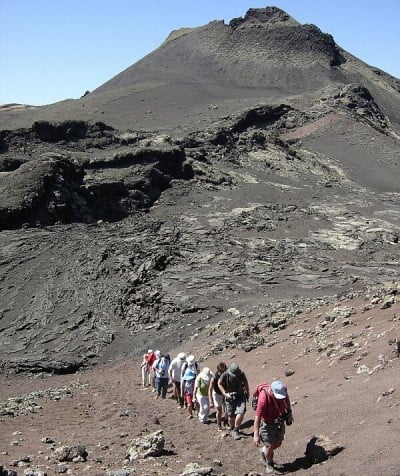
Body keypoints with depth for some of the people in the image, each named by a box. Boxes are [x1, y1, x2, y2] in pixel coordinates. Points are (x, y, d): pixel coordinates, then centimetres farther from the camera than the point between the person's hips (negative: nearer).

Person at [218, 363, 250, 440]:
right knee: (231, 416, 7)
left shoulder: (241, 375, -17)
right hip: (230, 398, 0)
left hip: (240, 397, 0)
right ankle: (232, 430, 34)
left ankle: (236, 431, -2)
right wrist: (225, 394, -12)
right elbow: (219, 384, -2)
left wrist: (247, 391, 18)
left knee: (240, 413, -18)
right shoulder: (225, 375, -21)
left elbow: (245, 381, 7)